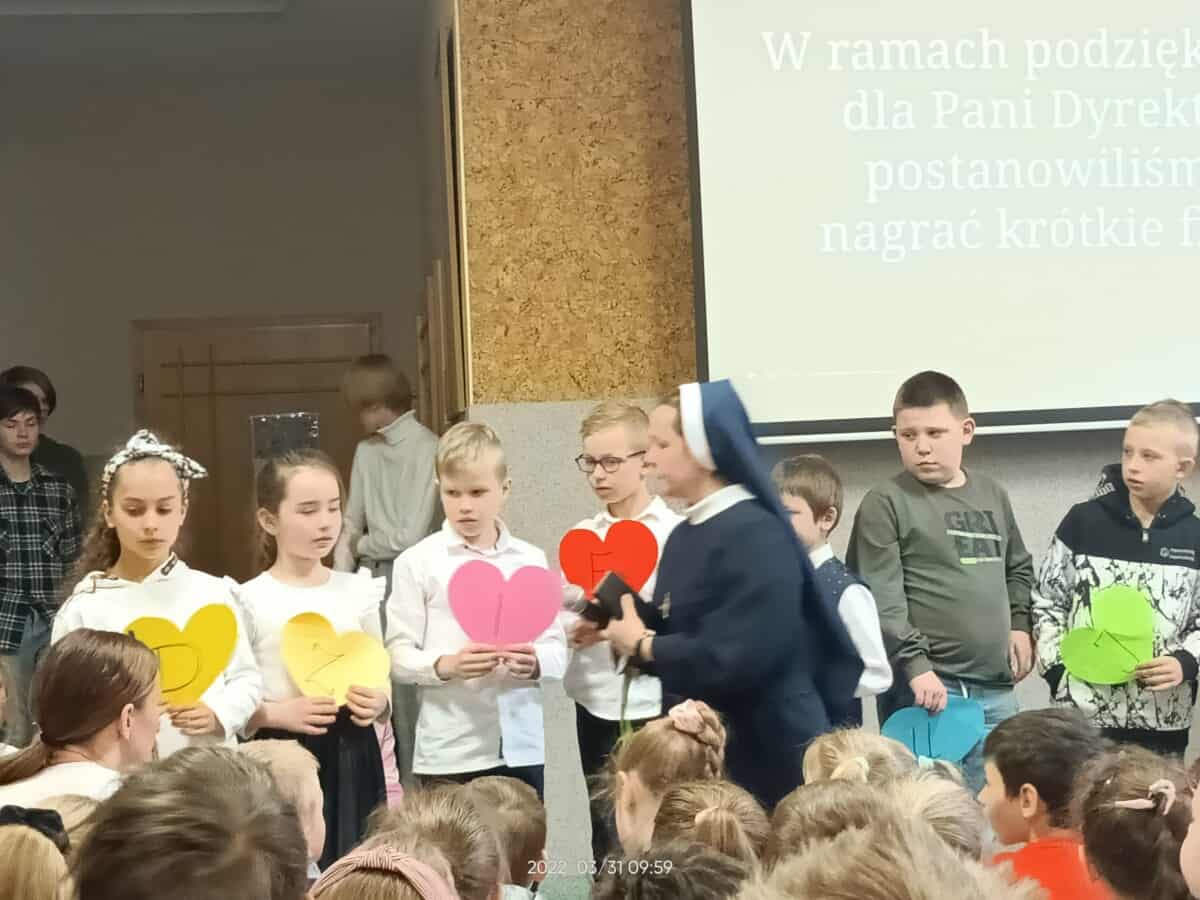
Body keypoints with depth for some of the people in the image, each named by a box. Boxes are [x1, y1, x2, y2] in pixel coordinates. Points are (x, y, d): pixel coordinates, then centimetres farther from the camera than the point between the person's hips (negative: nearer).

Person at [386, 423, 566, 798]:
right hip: (450, 750, -3)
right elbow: (399, 654, -4)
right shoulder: (418, 562, -1)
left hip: (522, 745, 3)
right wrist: (446, 666, -23)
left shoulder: (530, 560, 6)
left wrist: (535, 663, -16)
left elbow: (556, 647, 6)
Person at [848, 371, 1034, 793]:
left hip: (996, 688, 6)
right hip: (924, 688, -6)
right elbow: (880, 600, -12)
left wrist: (1019, 624, 14)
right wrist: (916, 664, -20)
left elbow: (1019, 568, 28)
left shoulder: (992, 495, 14)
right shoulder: (884, 505, -6)